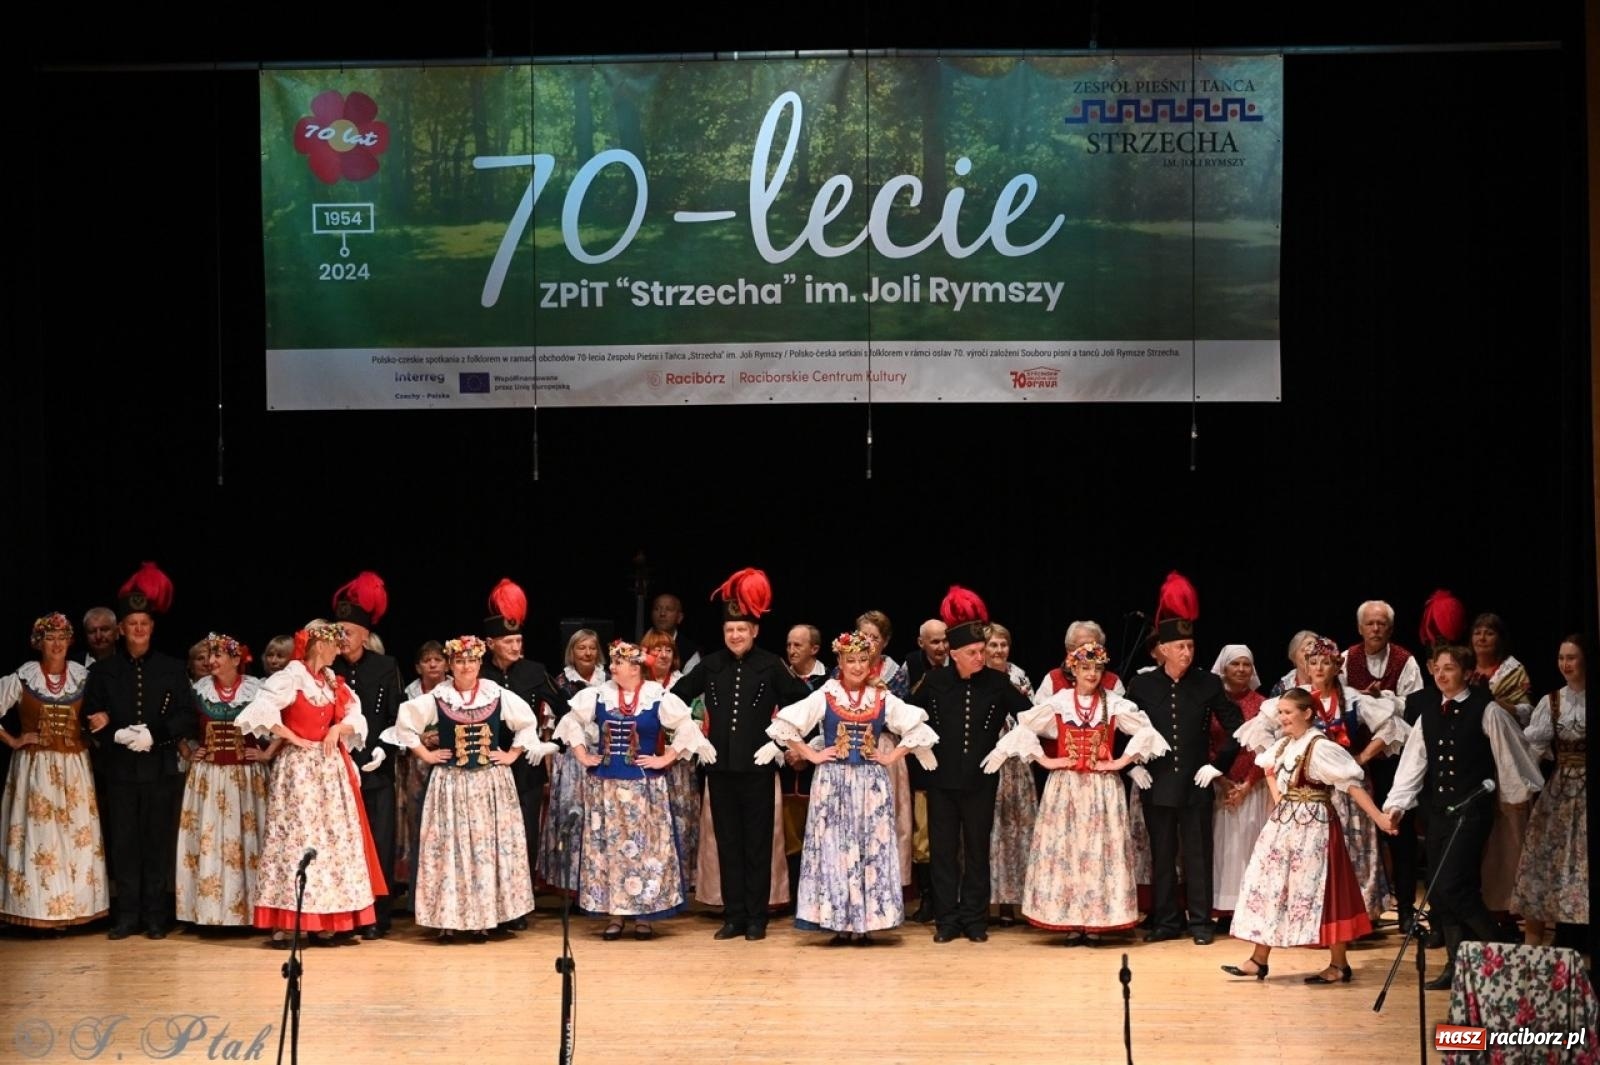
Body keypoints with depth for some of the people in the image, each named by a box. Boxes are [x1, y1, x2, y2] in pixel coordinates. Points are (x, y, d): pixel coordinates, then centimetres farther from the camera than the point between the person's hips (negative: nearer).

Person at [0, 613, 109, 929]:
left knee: (77, 836, 3)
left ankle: (75, 906, 10)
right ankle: (39, 909, 1)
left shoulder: (83, 677, 5)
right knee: (39, 835, -4)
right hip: (35, 767, -2)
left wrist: (103, 719, -5)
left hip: (75, 768, 3)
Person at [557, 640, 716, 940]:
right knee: (608, 845, 4)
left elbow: (686, 728, -3)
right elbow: (570, 722, 13)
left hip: (643, 784, -3)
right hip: (604, 784, 3)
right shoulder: (599, 695, 3)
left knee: (644, 846, 0)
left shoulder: (658, 697, -6)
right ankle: (614, 915, 12)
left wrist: (665, 759, -7)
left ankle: (644, 914, 8)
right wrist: (582, 756, 6)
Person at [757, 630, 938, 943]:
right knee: (833, 848, -3)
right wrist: (811, 755, -5)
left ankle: (865, 922, 5)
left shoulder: (883, 699, 5)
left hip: (871, 783, 1)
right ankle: (838, 922, 1)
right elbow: (784, 725, -2)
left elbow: (917, 729, 9)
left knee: (871, 849, 0)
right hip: (833, 782, -1)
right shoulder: (824, 696, 0)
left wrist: (892, 756, 1)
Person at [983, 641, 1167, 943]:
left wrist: (1123, 761, -6)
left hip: (1102, 788, 0)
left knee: (1100, 849, -1)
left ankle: (1095, 922, 3)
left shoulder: (1115, 705, 2)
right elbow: (1023, 730, 1)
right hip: (1065, 786, 0)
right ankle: (1071, 923, 3)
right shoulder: (1057, 703, 1)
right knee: (1064, 849, -2)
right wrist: (1043, 760, -4)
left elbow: (1145, 731, 0)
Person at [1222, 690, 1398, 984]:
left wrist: (1378, 817, -29)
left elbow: (1351, 785, -22)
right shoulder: (1284, 745, 9)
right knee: (1271, 886, 8)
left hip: (1313, 827, -8)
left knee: (1318, 891, -2)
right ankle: (1259, 960, 15)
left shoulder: (1320, 747, -16)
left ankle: (1339, 966, 9)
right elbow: (1270, 769, 29)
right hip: (1284, 825, 8)